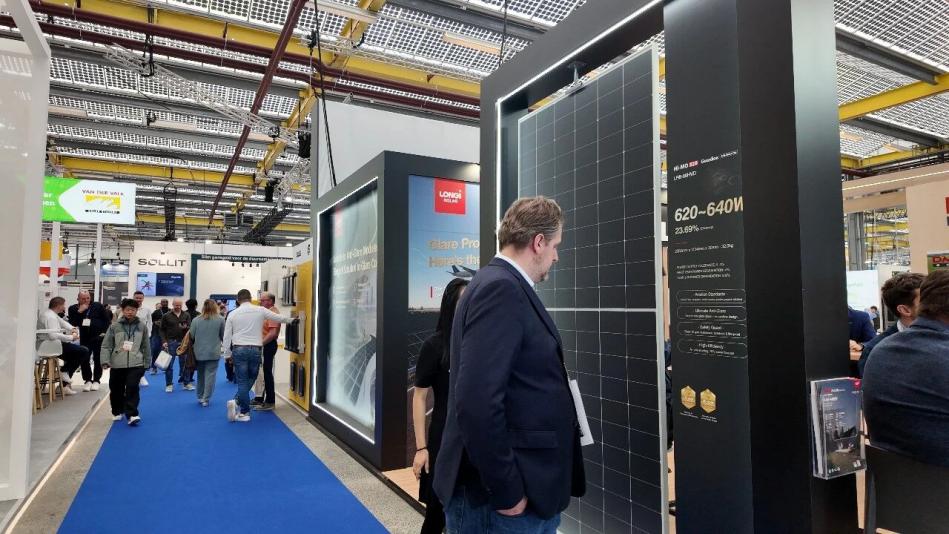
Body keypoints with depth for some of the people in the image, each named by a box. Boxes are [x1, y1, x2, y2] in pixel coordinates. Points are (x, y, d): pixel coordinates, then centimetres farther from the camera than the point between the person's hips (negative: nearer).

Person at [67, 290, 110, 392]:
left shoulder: (98, 306, -1)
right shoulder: (73, 309, 2)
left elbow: (107, 320, 3)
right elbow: (72, 323, -9)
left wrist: (104, 332, -5)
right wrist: (79, 312, -18)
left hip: (98, 337, -1)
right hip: (84, 338, 1)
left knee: (97, 359, 2)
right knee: (83, 359, -3)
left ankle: (96, 380, 13)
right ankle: (87, 380, 12)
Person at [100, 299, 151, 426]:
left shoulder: (142, 326, 4)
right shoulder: (115, 326, 0)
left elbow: (146, 346, 10)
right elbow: (106, 345, 1)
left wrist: (147, 362, 12)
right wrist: (105, 361, -9)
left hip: (136, 364, -1)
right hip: (117, 364, 1)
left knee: (132, 387, -13)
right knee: (116, 389, 13)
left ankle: (132, 414, -10)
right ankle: (117, 412, 34)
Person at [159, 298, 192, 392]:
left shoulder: (186, 315, 5)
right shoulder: (166, 316, 2)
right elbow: (162, 330, 4)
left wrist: (186, 327, -21)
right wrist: (164, 341, -6)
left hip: (183, 342, 1)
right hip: (171, 342, -1)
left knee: (185, 363, 6)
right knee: (169, 364, 3)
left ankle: (187, 383, 15)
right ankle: (169, 384, 14)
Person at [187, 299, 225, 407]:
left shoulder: (196, 320, -3)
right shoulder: (220, 319, -7)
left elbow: (191, 336, 4)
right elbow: (223, 335, 2)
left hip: (199, 352, 3)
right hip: (213, 352, -3)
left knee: (200, 375, 17)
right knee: (210, 375, 2)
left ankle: (200, 397, 26)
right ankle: (206, 399, 1)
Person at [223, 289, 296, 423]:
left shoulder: (232, 314, 3)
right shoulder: (260, 311, 0)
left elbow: (227, 336, 5)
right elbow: (279, 318, 10)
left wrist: (227, 354, 13)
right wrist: (291, 320, 28)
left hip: (239, 349, 1)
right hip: (255, 349, 0)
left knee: (242, 381, 4)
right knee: (250, 379, 13)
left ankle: (244, 413, -1)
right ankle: (237, 402, -1)